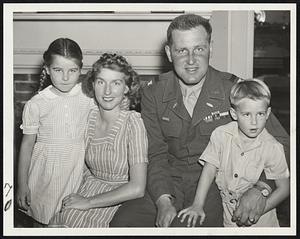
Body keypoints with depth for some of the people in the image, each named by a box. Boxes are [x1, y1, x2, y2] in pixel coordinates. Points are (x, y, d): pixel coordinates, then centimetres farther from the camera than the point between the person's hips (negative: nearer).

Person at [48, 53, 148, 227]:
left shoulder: (133, 122, -15)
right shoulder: (89, 117, 0)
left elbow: (137, 188, -20)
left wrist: (88, 202, -13)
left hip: (120, 199, -4)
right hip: (88, 190, 4)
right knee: (57, 222, -18)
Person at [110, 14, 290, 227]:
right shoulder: (153, 94, 2)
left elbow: (280, 143, -3)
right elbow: (156, 155, 0)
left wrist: (261, 187, -20)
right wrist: (163, 200, -17)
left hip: (217, 183, -2)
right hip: (169, 183, 3)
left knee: (185, 226, -31)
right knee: (123, 221, -20)